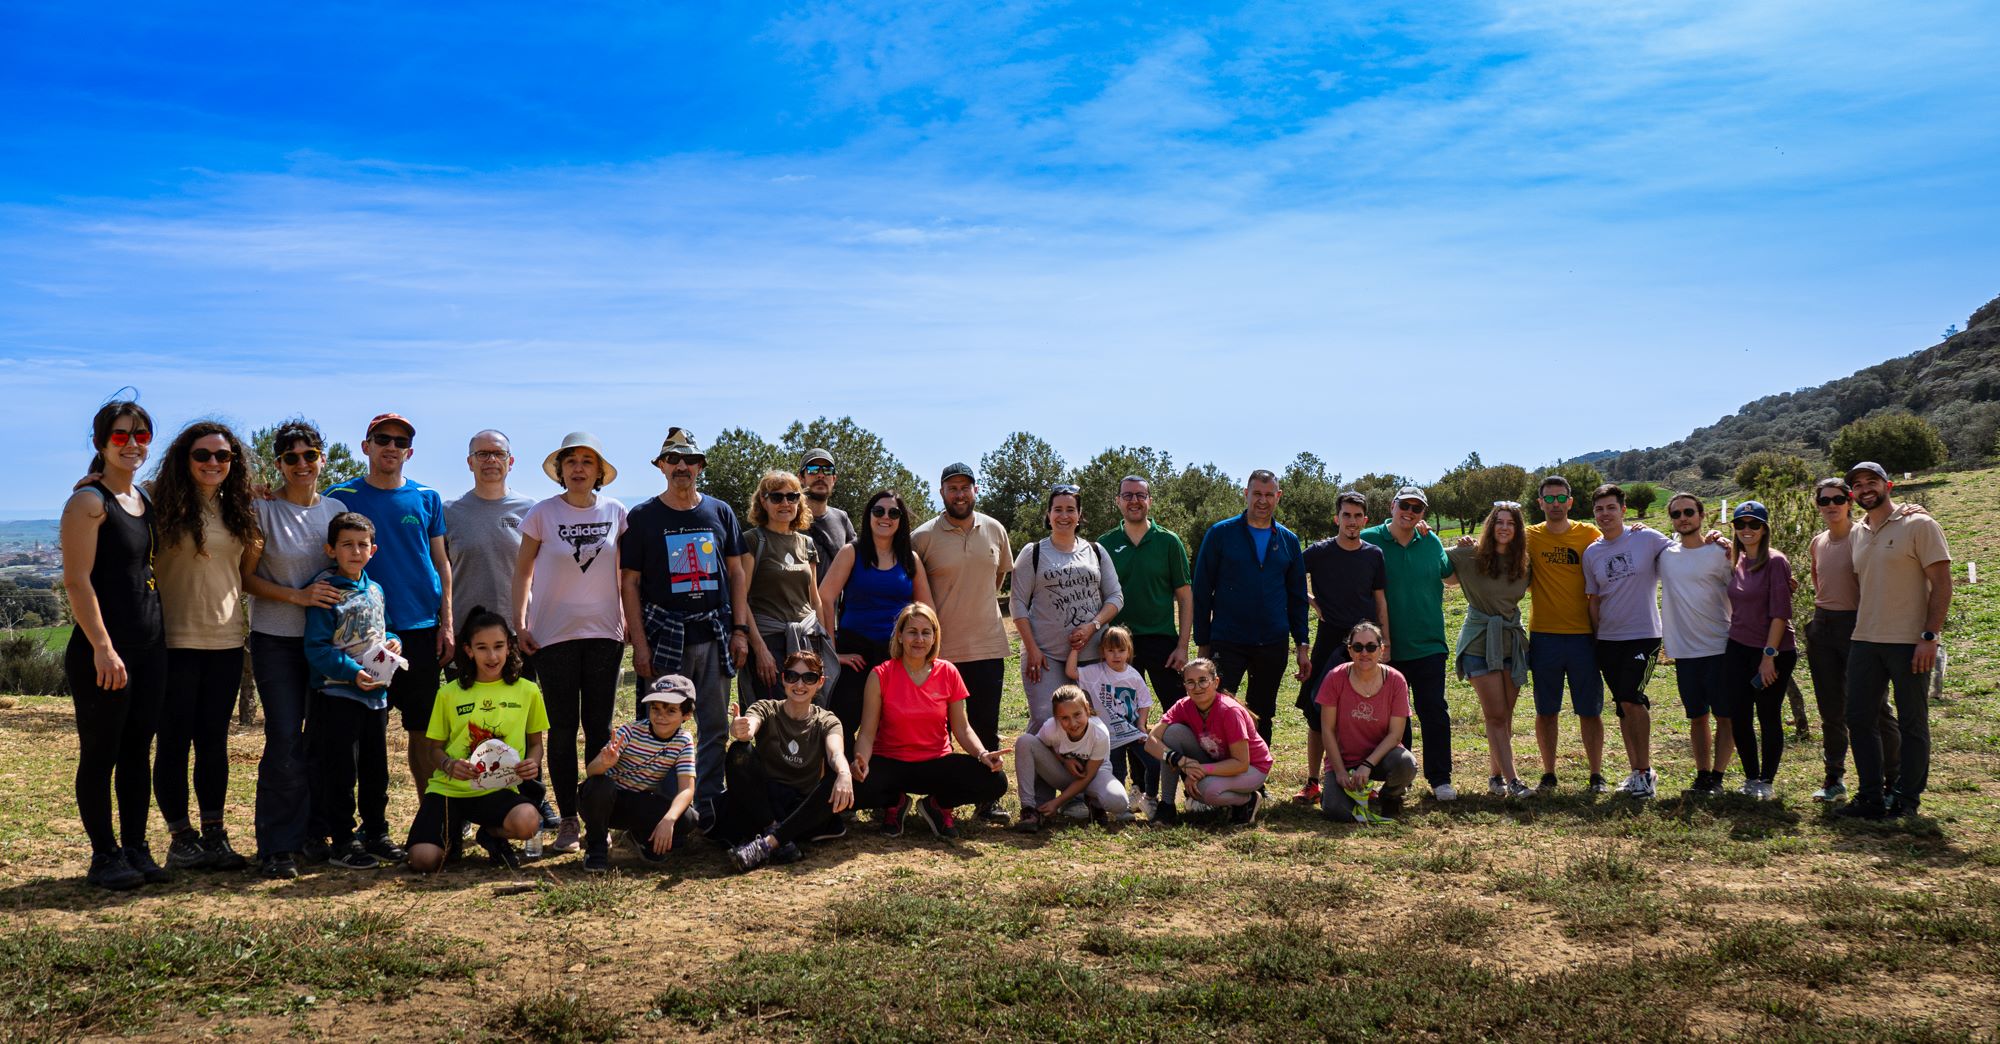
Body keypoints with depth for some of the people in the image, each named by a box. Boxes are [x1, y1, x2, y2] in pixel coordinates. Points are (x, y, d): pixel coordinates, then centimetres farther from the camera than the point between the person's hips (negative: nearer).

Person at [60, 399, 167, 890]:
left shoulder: (147, 499, 13)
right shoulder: (89, 502, -9)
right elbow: (77, 580, -14)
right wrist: (102, 647, -20)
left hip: (150, 646, 7)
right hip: (103, 652, -7)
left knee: (138, 751, 11)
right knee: (100, 753, 2)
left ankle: (136, 850, 18)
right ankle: (105, 856, 11)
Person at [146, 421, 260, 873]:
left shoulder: (238, 511, 10)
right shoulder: (165, 505, -4)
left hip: (226, 640, 4)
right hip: (176, 640, -4)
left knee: (214, 741, 9)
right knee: (175, 742, 3)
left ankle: (214, 835, 15)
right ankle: (180, 838, 12)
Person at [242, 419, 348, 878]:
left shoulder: (336, 509, 8)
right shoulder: (263, 510, -4)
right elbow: (247, 577, -5)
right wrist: (297, 595, -18)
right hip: (277, 639, -4)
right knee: (285, 739, -8)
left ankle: (312, 834, 18)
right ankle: (277, 846, 0)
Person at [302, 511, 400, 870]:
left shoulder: (375, 591, 12)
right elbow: (317, 648, -15)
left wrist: (393, 641, 2)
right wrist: (352, 672, -25)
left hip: (376, 693, 7)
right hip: (338, 695, -7)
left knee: (376, 770, 14)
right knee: (341, 773, -1)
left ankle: (376, 833, 26)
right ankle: (340, 843, 8)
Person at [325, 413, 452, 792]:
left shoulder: (427, 499, 8)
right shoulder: (340, 497, 4)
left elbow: (441, 563, 11)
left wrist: (446, 625, 3)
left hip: (421, 629, 1)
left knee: (424, 729, 4)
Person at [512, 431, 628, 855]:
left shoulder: (615, 512, 3)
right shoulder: (542, 513, -2)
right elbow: (523, 572, 3)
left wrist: (628, 620, 6)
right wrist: (519, 624, -3)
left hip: (604, 632, 2)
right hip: (554, 633, -1)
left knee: (599, 725, 5)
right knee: (563, 727, 2)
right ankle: (568, 820, 8)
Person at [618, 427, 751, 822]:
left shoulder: (720, 512, 11)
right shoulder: (642, 517, 3)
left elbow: (738, 573, 12)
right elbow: (629, 583, 0)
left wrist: (740, 629, 4)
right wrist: (640, 644, -7)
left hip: (715, 636, 3)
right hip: (664, 637, -3)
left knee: (715, 728, 5)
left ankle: (708, 805, 13)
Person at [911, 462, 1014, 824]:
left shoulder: (995, 530, 4)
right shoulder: (923, 536, -6)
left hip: (988, 647, 3)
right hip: (940, 649, -3)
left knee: (986, 729, 9)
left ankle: (987, 800, 18)